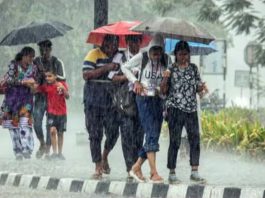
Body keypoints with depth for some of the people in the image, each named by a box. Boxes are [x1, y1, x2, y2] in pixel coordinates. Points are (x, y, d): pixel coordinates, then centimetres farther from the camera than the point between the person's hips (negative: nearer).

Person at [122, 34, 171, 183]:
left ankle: (136, 167, 19)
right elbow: (125, 67, 8)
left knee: (154, 137, 5)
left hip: (159, 99, 5)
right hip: (144, 98, -5)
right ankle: (154, 172, -20)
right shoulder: (142, 57, -4)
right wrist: (135, 81, -4)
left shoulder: (166, 60, 4)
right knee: (151, 134, -16)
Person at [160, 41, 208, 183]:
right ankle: (172, 173, 1)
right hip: (175, 108, -4)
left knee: (195, 139, 0)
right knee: (175, 141, -3)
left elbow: (197, 88, 15)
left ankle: (194, 172, 5)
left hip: (191, 108, 4)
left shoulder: (193, 68, 11)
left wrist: (202, 87, -7)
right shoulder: (171, 69, 1)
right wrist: (165, 79, -17)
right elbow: (163, 90, 1)